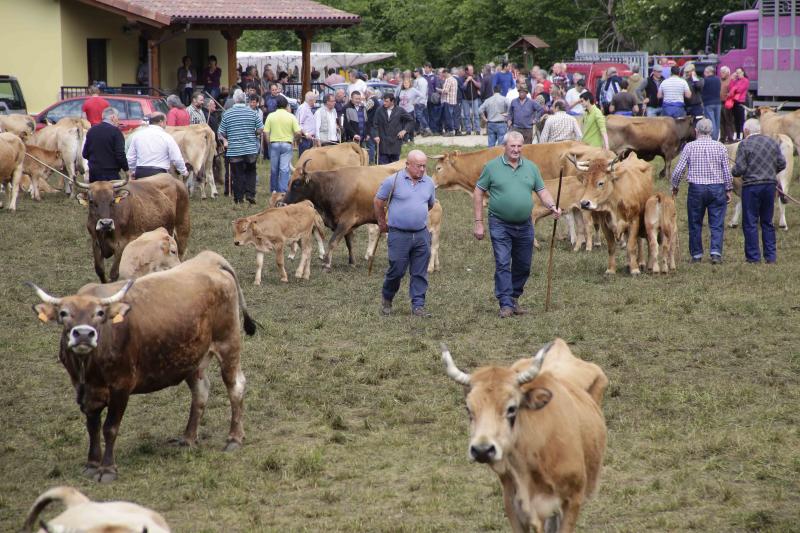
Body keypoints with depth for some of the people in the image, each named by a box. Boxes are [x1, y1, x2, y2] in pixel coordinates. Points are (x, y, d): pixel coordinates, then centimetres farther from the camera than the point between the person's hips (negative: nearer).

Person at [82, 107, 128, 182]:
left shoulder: (91, 131, 7)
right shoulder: (115, 131, -11)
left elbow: (85, 154, 11)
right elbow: (120, 155, -14)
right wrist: (126, 170, -3)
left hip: (93, 173, 6)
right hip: (110, 174, -6)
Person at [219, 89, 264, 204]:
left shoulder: (227, 114, -4)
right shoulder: (253, 113, -4)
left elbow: (221, 134, -1)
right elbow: (260, 130, -2)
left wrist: (225, 140, 19)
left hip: (234, 150, -1)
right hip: (251, 149, 1)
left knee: (237, 174, 6)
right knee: (250, 172, 15)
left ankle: (239, 198, 7)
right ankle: (250, 193, 3)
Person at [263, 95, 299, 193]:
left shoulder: (271, 116, -2)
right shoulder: (291, 117, -4)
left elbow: (266, 132, -4)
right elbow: (298, 132, -7)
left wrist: (269, 142, 10)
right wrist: (292, 136, 14)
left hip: (274, 144, 1)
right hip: (287, 144, -1)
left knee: (274, 168, 12)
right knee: (284, 169, -1)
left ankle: (274, 189, 23)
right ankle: (283, 190, -5)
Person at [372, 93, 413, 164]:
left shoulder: (400, 111, 1)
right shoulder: (379, 111, 2)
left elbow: (411, 121, 10)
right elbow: (375, 125, 5)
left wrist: (405, 130, -1)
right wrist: (376, 135, -9)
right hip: (383, 144, 0)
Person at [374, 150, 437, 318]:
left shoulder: (429, 183, 6)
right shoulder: (393, 181, -8)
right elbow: (378, 201, 3)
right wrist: (382, 222, 12)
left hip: (422, 235, 4)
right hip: (398, 235, -4)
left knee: (420, 273, 4)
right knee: (396, 270, 1)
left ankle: (418, 306, 10)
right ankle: (386, 299, 25)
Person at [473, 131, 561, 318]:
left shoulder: (531, 167, 7)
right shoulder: (492, 167, -3)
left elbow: (542, 191, 10)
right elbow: (478, 193, 0)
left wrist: (552, 206, -11)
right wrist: (478, 223, -4)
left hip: (524, 225, 4)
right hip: (500, 225, -4)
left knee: (523, 266, 11)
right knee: (502, 264, -9)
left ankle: (514, 299, 27)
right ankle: (505, 305, -8)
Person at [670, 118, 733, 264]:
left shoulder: (689, 147, -3)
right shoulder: (720, 147, 0)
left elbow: (678, 170, -3)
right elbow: (727, 171, 1)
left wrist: (674, 187, 12)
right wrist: (728, 190, 12)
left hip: (696, 188, 0)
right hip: (717, 188, 0)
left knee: (695, 224, 9)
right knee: (717, 224, 3)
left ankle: (696, 255, 12)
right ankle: (716, 252, -9)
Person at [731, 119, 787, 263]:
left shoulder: (744, 144, -9)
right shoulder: (773, 143, 5)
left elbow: (739, 169, -12)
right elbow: (782, 164, 7)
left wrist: (733, 172, 9)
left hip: (751, 187, -5)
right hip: (770, 185, 5)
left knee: (750, 223, 2)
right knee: (767, 222, 14)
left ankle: (753, 256, 1)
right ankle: (771, 256, 13)